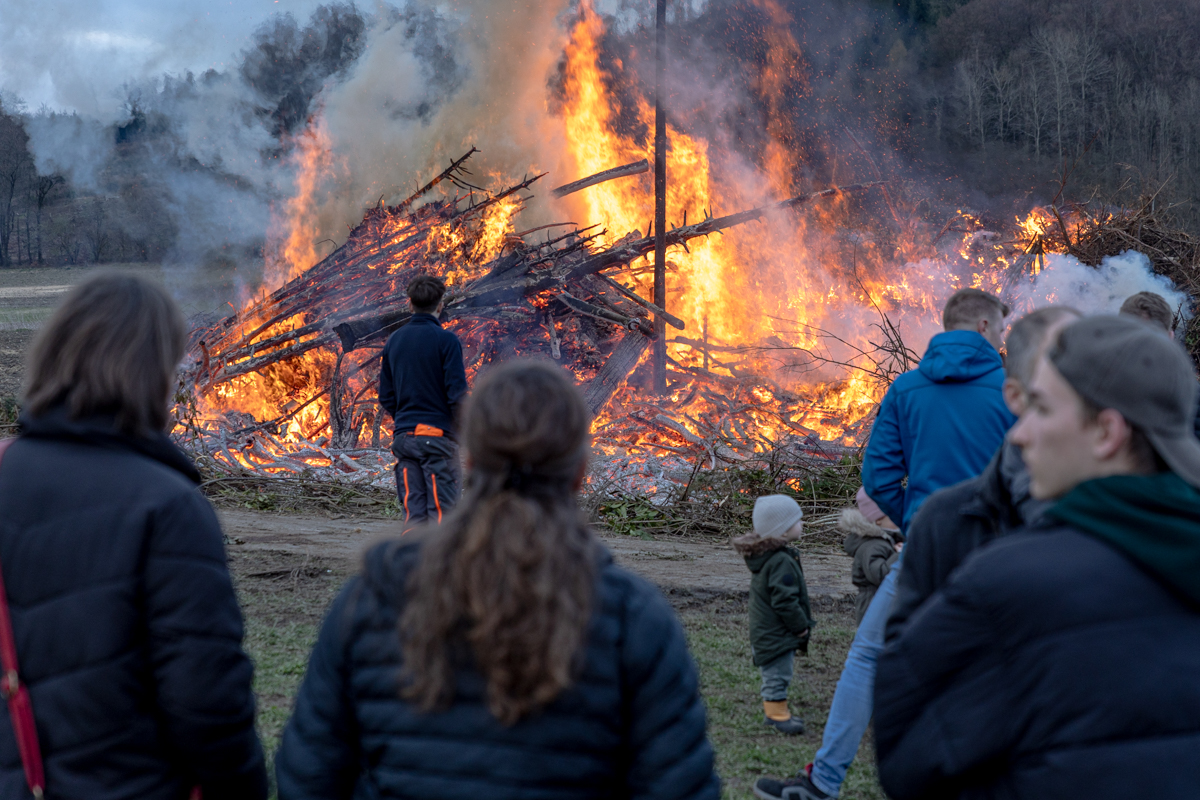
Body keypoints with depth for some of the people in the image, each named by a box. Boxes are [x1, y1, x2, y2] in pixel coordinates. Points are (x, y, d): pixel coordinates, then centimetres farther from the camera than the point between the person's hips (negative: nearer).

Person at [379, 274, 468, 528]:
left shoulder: (394, 340, 9)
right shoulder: (446, 340, -8)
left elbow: (385, 395, 12)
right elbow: (457, 393, -12)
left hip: (403, 435, 5)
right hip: (438, 435, -5)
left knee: (413, 509, 7)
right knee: (441, 509, -3)